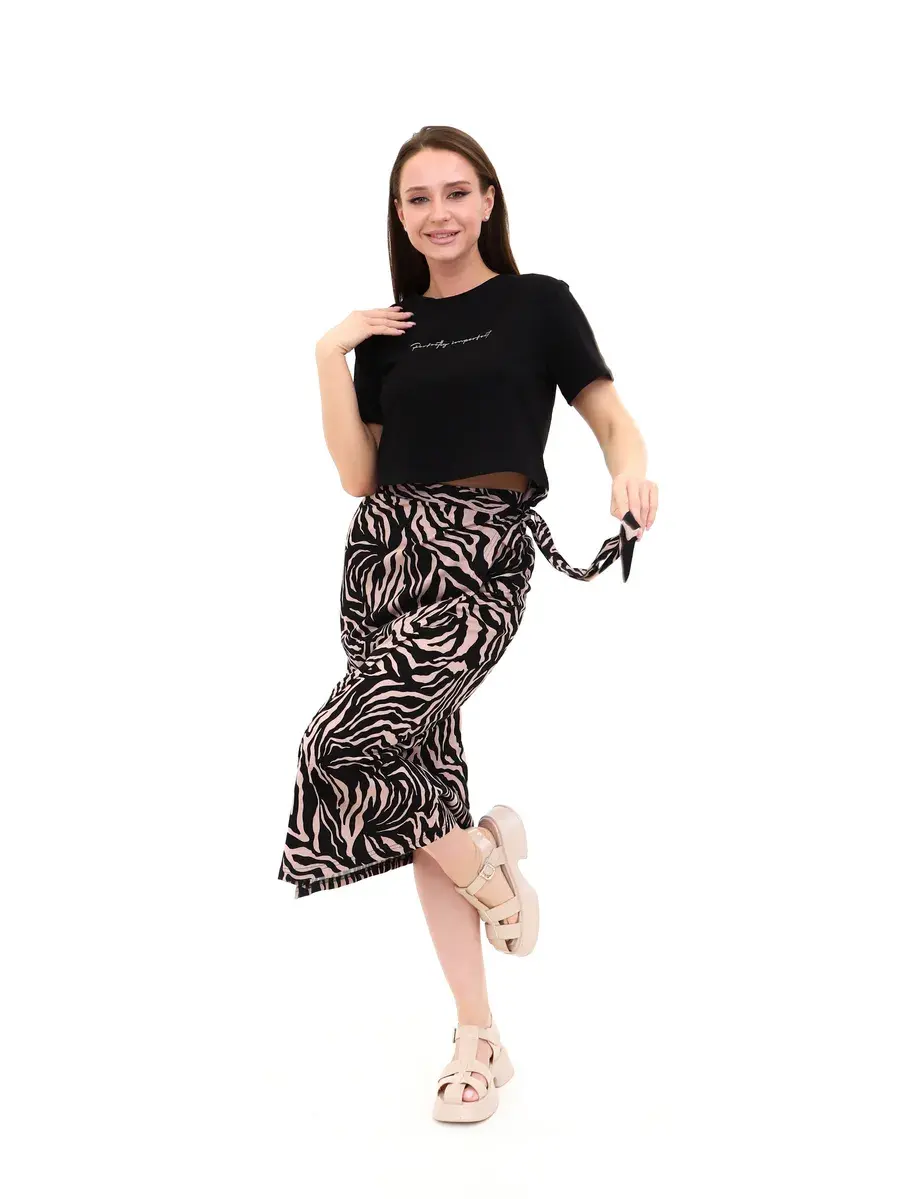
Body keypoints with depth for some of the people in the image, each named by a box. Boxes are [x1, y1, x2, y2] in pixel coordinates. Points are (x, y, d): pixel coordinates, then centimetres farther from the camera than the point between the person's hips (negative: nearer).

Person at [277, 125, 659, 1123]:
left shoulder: (539, 304, 6)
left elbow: (608, 412, 4)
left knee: (343, 747, -21)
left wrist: (631, 470, -17)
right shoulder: (386, 331, 15)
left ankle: (490, 863, 10)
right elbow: (359, 476, 10)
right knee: (427, 778, 5)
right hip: (384, 553, 5)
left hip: (478, 558, -5)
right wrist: (329, 357, 2)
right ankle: (479, 1038, 16)